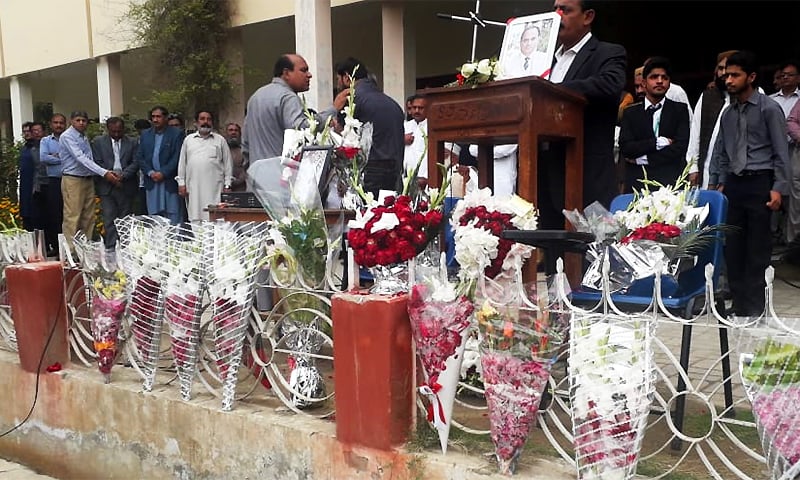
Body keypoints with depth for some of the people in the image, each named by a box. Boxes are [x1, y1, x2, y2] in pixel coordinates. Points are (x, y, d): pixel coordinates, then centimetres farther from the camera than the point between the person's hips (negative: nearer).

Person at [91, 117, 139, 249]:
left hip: (126, 186, 1)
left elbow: (135, 163, 1)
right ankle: (111, 247, -2)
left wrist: (123, 175, -13)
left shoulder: (132, 143, 8)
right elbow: (97, 163, 0)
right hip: (107, 186, -1)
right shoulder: (98, 142, 7)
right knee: (109, 219, -4)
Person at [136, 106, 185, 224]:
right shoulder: (145, 135, 13)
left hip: (170, 182, -4)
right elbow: (139, 157, 9)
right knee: (153, 214, 5)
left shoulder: (176, 134, -1)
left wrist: (163, 173, -13)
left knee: (173, 215, -3)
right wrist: (150, 172, -5)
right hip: (151, 182, 4)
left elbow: (176, 158, -8)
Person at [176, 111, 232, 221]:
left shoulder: (220, 140, 10)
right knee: (195, 218, 1)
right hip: (193, 188, 2)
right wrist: (181, 183, 7)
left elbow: (227, 164, 7)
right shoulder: (188, 139, 15)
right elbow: (182, 162, 15)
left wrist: (227, 185, 0)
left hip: (214, 188, -2)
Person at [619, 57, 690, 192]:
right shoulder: (630, 113, 11)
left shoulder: (679, 110, 9)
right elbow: (625, 148, -2)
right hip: (637, 184, 1)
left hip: (671, 183, 0)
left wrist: (643, 159, -6)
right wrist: (657, 142, -9)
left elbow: (680, 148, -3)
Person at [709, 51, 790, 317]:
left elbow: (781, 152, -5)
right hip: (734, 184, 5)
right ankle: (739, 305, 15)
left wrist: (778, 188, -12)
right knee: (733, 247, 5)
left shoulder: (769, 108, -3)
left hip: (760, 182, -5)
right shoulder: (728, 113, 13)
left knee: (757, 248, -1)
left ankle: (754, 308, 6)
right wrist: (720, 183, 11)